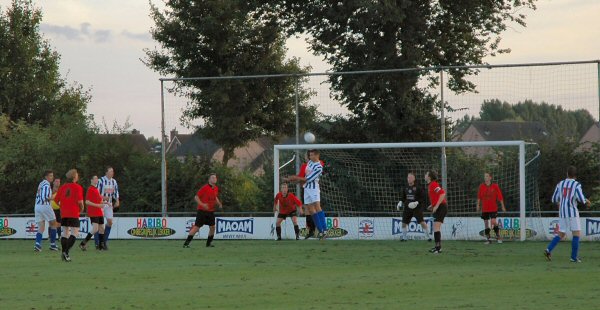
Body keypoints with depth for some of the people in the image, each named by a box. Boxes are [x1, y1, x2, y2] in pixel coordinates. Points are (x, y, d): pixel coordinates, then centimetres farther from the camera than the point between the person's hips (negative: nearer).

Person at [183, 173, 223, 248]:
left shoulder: (216, 189, 8)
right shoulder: (205, 188, -14)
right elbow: (196, 197, -12)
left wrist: (219, 203, 7)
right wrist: (202, 204, -25)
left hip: (211, 211, 7)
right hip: (202, 211, -7)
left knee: (212, 227, 4)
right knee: (196, 227, -11)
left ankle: (209, 243, 20)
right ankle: (186, 243, -10)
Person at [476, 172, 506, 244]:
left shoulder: (495, 186, -4)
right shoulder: (481, 186, 2)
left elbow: (500, 197, 0)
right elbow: (479, 197, 12)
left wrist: (503, 206, 0)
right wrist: (478, 205, 11)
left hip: (493, 208, -3)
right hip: (484, 208, 3)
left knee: (493, 221, -17)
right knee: (486, 223, 5)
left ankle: (498, 237, -1)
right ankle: (488, 239, 13)